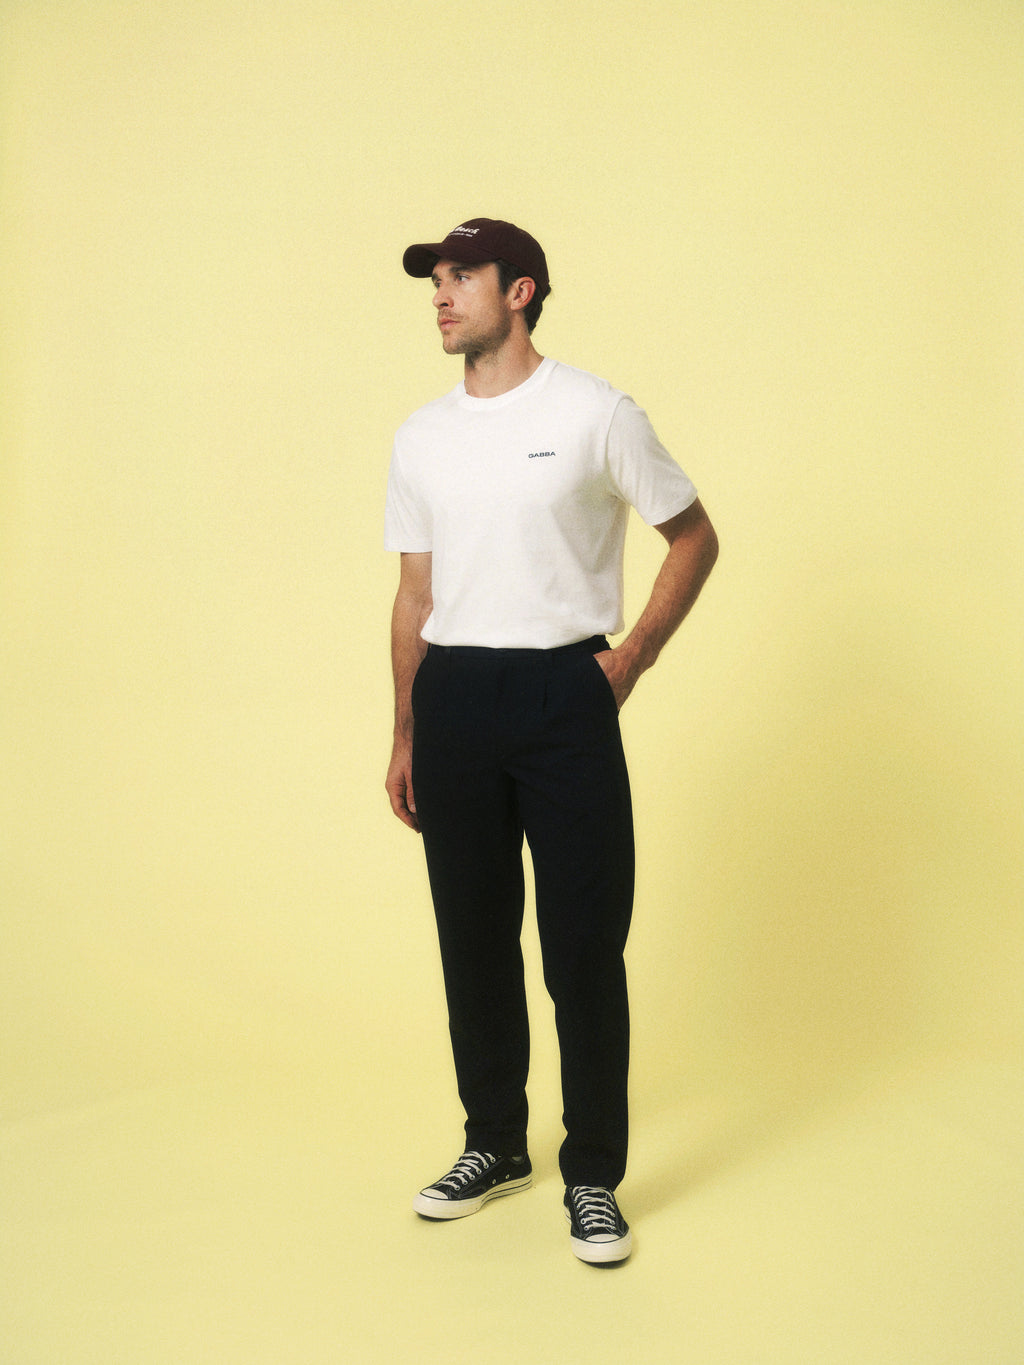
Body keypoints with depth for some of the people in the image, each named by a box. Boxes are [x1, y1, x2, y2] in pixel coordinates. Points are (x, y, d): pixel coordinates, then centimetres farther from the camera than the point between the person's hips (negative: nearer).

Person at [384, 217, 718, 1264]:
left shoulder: (595, 415, -1)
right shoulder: (421, 438, 12)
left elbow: (694, 538, 5)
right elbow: (415, 597, 15)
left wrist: (632, 656, -4)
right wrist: (404, 738, 13)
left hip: (564, 695, -4)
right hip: (452, 698, 4)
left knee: (585, 943, -2)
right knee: (472, 935, 11)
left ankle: (593, 1177, 12)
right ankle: (495, 1144, 28)